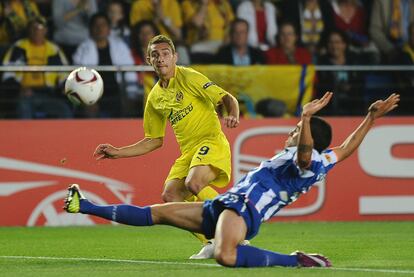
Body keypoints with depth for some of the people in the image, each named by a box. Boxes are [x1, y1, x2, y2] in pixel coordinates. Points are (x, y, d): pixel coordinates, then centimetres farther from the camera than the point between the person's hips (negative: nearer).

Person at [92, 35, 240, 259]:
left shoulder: (188, 78, -5)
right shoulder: (155, 97, 14)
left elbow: (227, 98, -10)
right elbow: (154, 140, 23)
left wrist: (232, 116, -32)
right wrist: (117, 152, 17)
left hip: (211, 141, -7)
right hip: (188, 151, 7)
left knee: (193, 183, -31)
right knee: (170, 195, -11)